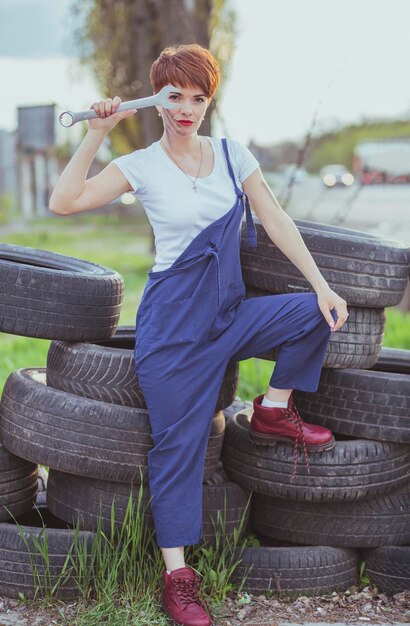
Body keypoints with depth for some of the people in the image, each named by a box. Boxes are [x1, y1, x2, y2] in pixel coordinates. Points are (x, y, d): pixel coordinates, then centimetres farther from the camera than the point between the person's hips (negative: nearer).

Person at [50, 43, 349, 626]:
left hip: (229, 314, 4)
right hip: (174, 322, -4)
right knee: (179, 443, -5)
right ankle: (176, 574, 5)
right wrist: (95, 135, -22)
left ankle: (274, 409, 7)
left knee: (317, 312, -14)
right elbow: (63, 202, -16)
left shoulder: (232, 154, 4)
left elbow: (276, 220, 3)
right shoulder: (140, 166, -5)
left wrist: (322, 285, -4)